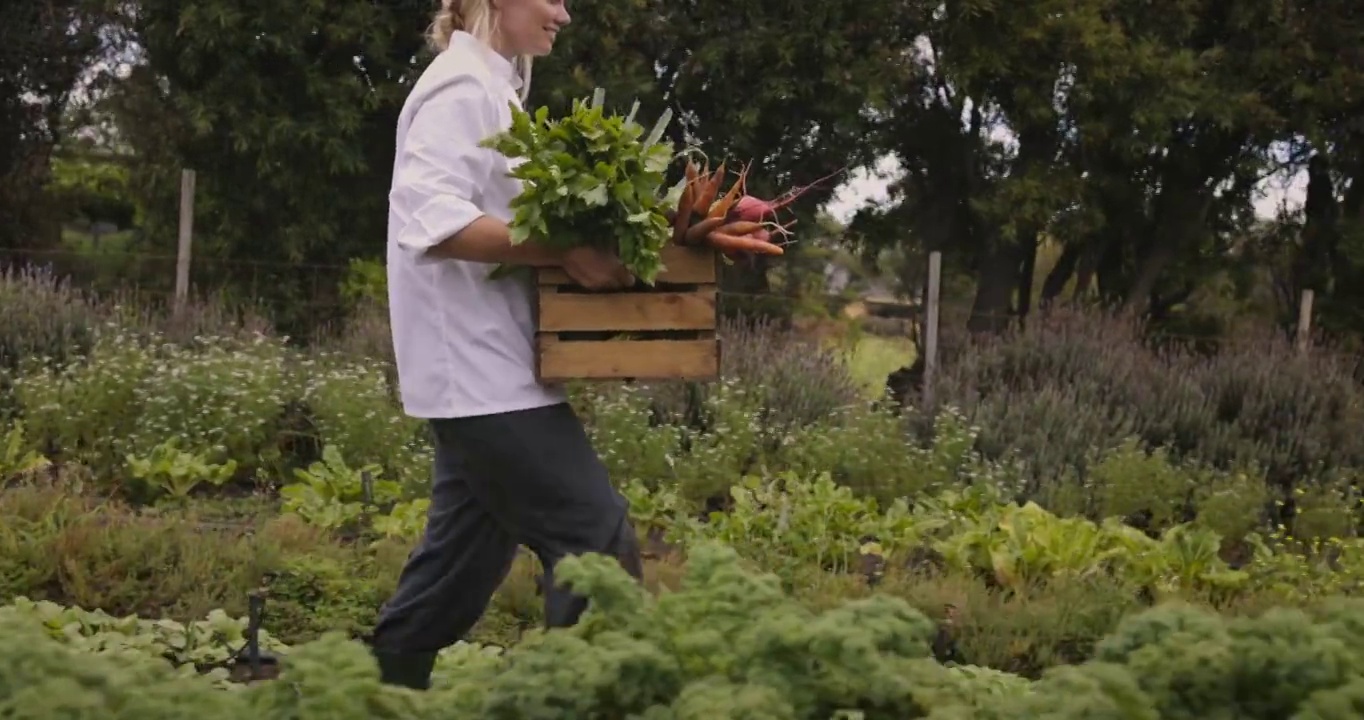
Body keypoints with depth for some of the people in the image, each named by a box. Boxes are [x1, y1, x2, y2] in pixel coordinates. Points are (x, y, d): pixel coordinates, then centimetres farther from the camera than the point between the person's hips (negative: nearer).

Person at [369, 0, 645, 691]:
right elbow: (436, 220, -25)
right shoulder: (463, 88, -13)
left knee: (470, 551, 15)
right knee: (597, 537, -10)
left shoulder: (489, 86, 18)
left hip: (482, 367, 11)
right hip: (482, 367, -11)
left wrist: (567, 246, 11)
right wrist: (562, 251, -27)